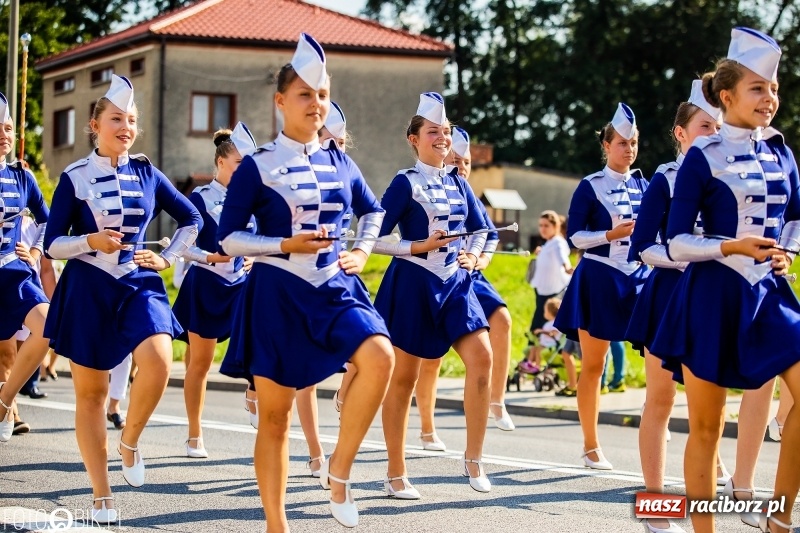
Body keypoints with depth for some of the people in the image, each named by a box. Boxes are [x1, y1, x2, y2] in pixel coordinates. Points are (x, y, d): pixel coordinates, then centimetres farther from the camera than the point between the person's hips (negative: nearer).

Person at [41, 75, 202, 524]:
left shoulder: (147, 174, 4)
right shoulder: (74, 178, -2)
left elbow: (192, 220, 17)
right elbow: (52, 244, -2)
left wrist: (168, 259, 6)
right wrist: (90, 241, -18)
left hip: (139, 285, 1)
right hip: (88, 290, -1)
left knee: (158, 360, -27)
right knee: (91, 391, 3)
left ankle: (130, 440, 0)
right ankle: (102, 496, 13)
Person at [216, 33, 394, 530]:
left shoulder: (340, 163, 9)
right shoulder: (257, 166, -4)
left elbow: (373, 211, 26)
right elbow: (228, 238, -4)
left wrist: (362, 251, 9)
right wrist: (286, 245, -15)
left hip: (335, 286, 3)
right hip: (278, 294, -3)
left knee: (380, 355, -27)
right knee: (275, 415, 2)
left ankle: (339, 469, -11)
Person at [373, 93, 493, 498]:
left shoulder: (457, 182, 10)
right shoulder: (405, 183, -6)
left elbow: (480, 228, 20)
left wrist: (473, 255, 1)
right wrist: (419, 246, -18)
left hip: (455, 283, 5)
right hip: (413, 283, -5)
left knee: (482, 357, -12)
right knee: (404, 376, 1)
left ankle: (473, 459, -1)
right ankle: (396, 474, 11)